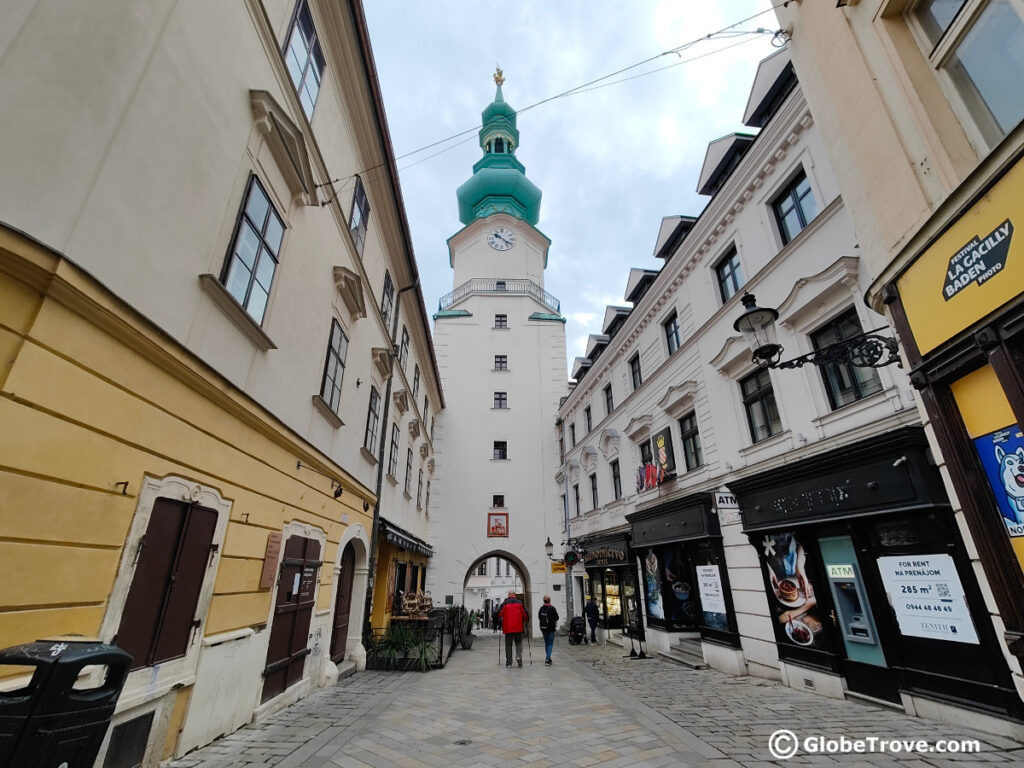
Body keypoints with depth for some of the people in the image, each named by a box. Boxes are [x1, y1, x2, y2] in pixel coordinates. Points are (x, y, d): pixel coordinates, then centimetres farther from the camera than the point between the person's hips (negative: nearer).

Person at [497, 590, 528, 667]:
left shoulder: (504, 604, 0)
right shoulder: (519, 603, 2)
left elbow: (499, 614, -5)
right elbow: (525, 614, 0)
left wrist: (500, 622, 12)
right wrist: (526, 622, 16)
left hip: (508, 628, 0)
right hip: (518, 628, 0)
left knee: (508, 645, 9)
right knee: (519, 642, 15)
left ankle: (509, 662, 11)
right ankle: (519, 656, -6)